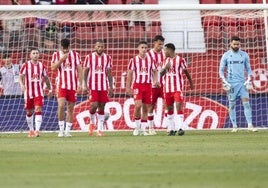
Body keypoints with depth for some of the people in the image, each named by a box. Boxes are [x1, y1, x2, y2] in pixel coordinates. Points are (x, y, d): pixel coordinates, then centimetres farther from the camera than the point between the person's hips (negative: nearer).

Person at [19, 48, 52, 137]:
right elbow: (21, 76, -6)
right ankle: (31, 130, 27)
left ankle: (37, 130, -21)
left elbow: (46, 78, 16)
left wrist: (50, 89, 14)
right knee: (29, 112, 10)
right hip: (28, 92, 0)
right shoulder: (26, 65, -1)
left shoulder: (41, 65, 7)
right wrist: (22, 85, -25)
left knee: (38, 110, -15)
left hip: (39, 92, 0)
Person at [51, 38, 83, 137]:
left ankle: (67, 131, 9)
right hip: (61, 85, -1)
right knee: (61, 105, -17)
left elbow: (79, 69, 4)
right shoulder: (56, 54, 4)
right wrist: (62, 59, -16)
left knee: (70, 108, 3)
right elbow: (53, 67, -7)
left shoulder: (75, 55, 5)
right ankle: (61, 130, -8)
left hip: (73, 85, 1)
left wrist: (80, 83, -4)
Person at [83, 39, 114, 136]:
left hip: (104, 87, 2)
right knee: (94, 105, -13)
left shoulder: (107, 58, 7)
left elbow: (109, 73, 11)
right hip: (92, 86, -2)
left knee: (102, 107, 1)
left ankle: (100, 129, 6)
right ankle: (92, 122, 15)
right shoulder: (89, 57, 1)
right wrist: (85, 85, -7)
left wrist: (111, 86, 6)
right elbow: (85, 72, 2)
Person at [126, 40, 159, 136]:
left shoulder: (151, 60, 6)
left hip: (148, 85, 3)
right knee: (138, 105, -18)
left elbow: (155, 71, 13)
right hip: (137, 85, -3)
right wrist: (128, 87, 0)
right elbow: (129, 74, 3)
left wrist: (155, 80, -7)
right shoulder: (133, 60, 0)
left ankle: (143, 129, 12)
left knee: (145, 107, 4)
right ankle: (137, 127, -1)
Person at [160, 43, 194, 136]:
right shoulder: (166, 61, 12)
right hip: (167, 88, 5)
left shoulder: (180, 60, -3)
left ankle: (180, 128, -18)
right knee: (169, 108, 7)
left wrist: (191, 83, 16)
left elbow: (186, 72, 7)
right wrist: (165, 68, -10)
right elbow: (161, 74, 10)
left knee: (179, 106, -15)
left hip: (178, 87, -5)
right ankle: (171, 129, 13)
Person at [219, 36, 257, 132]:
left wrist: (249, 80, -1)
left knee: (246, 103, -9)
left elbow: (248, 69, 13)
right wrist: (224, 82, -8)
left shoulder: (244, 55, 8)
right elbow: (221, 70, 4)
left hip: (242, 83, 1)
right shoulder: (226, 55, 2)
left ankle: (250, 125, -12)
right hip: (231, 84, -1)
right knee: (232, 105, 0)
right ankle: (234, 126, 6)